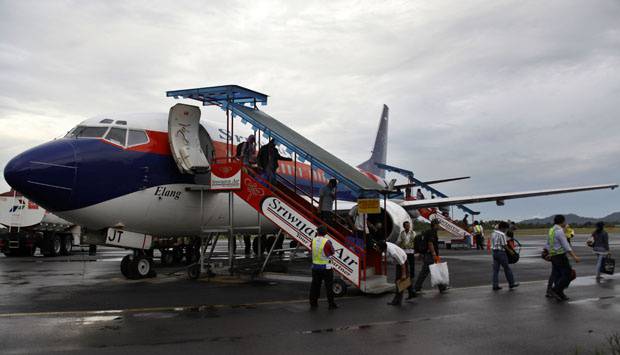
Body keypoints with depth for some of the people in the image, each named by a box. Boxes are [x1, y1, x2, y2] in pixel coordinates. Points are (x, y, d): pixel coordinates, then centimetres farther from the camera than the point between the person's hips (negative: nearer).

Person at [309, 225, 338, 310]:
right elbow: (332, 252, -4)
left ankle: (313, 303, 17)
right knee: (329, 286, 5)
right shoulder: (327, 242, -16)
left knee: (315, 285, 12)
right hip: (326, 267, -4)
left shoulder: (313, 240, -3)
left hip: (315, 267, 4)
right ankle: (331, 304, 10)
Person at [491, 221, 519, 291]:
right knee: (507, 268, 6)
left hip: (494, 252, 8)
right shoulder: (502, 234, -15)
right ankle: (511, 283, 17)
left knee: (495, 269, 7)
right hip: (501, 252, -8)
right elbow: (504, 245, -16)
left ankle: (495, 285, 7)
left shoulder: (493, 233, 11)